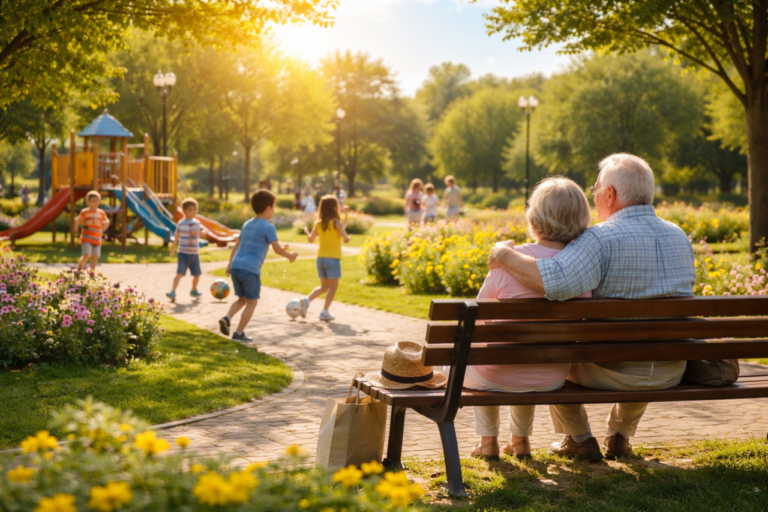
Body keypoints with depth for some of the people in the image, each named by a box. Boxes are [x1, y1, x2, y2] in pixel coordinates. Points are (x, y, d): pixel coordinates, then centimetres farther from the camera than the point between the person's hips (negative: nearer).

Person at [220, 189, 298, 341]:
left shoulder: (247, 224, 18)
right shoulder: (268, 227, -5)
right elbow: (277, 249, -7)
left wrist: (230, 263, 29)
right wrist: (289, 256, 11)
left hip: (236, 266, 7)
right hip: (251, 269, -7)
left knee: (242, 299, 21)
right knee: (252, 302, 6)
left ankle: (227, 318, -2)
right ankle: (239, 333, 4)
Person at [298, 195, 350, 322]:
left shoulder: (318, 223, 5)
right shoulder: (337, 223, -10)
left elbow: (311, 239, 12)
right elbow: (346, 239, -14)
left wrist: (306, 231, 31)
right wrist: (348, 237, 8)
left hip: (321, 258, 6)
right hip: (333, 258, -6)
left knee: (324, 286, 17)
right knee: (333, 286, 5)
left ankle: (307, 300, -2)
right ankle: (325, 312, 1)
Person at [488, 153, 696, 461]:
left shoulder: (602, 239, -21)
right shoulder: (680, 237, 1)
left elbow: (553, 282, -37)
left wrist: (504, 255, -20)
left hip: (613, 374, -5)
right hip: (672, 373, 6)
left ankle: (580, 440, 31)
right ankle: (620, 435, 44)